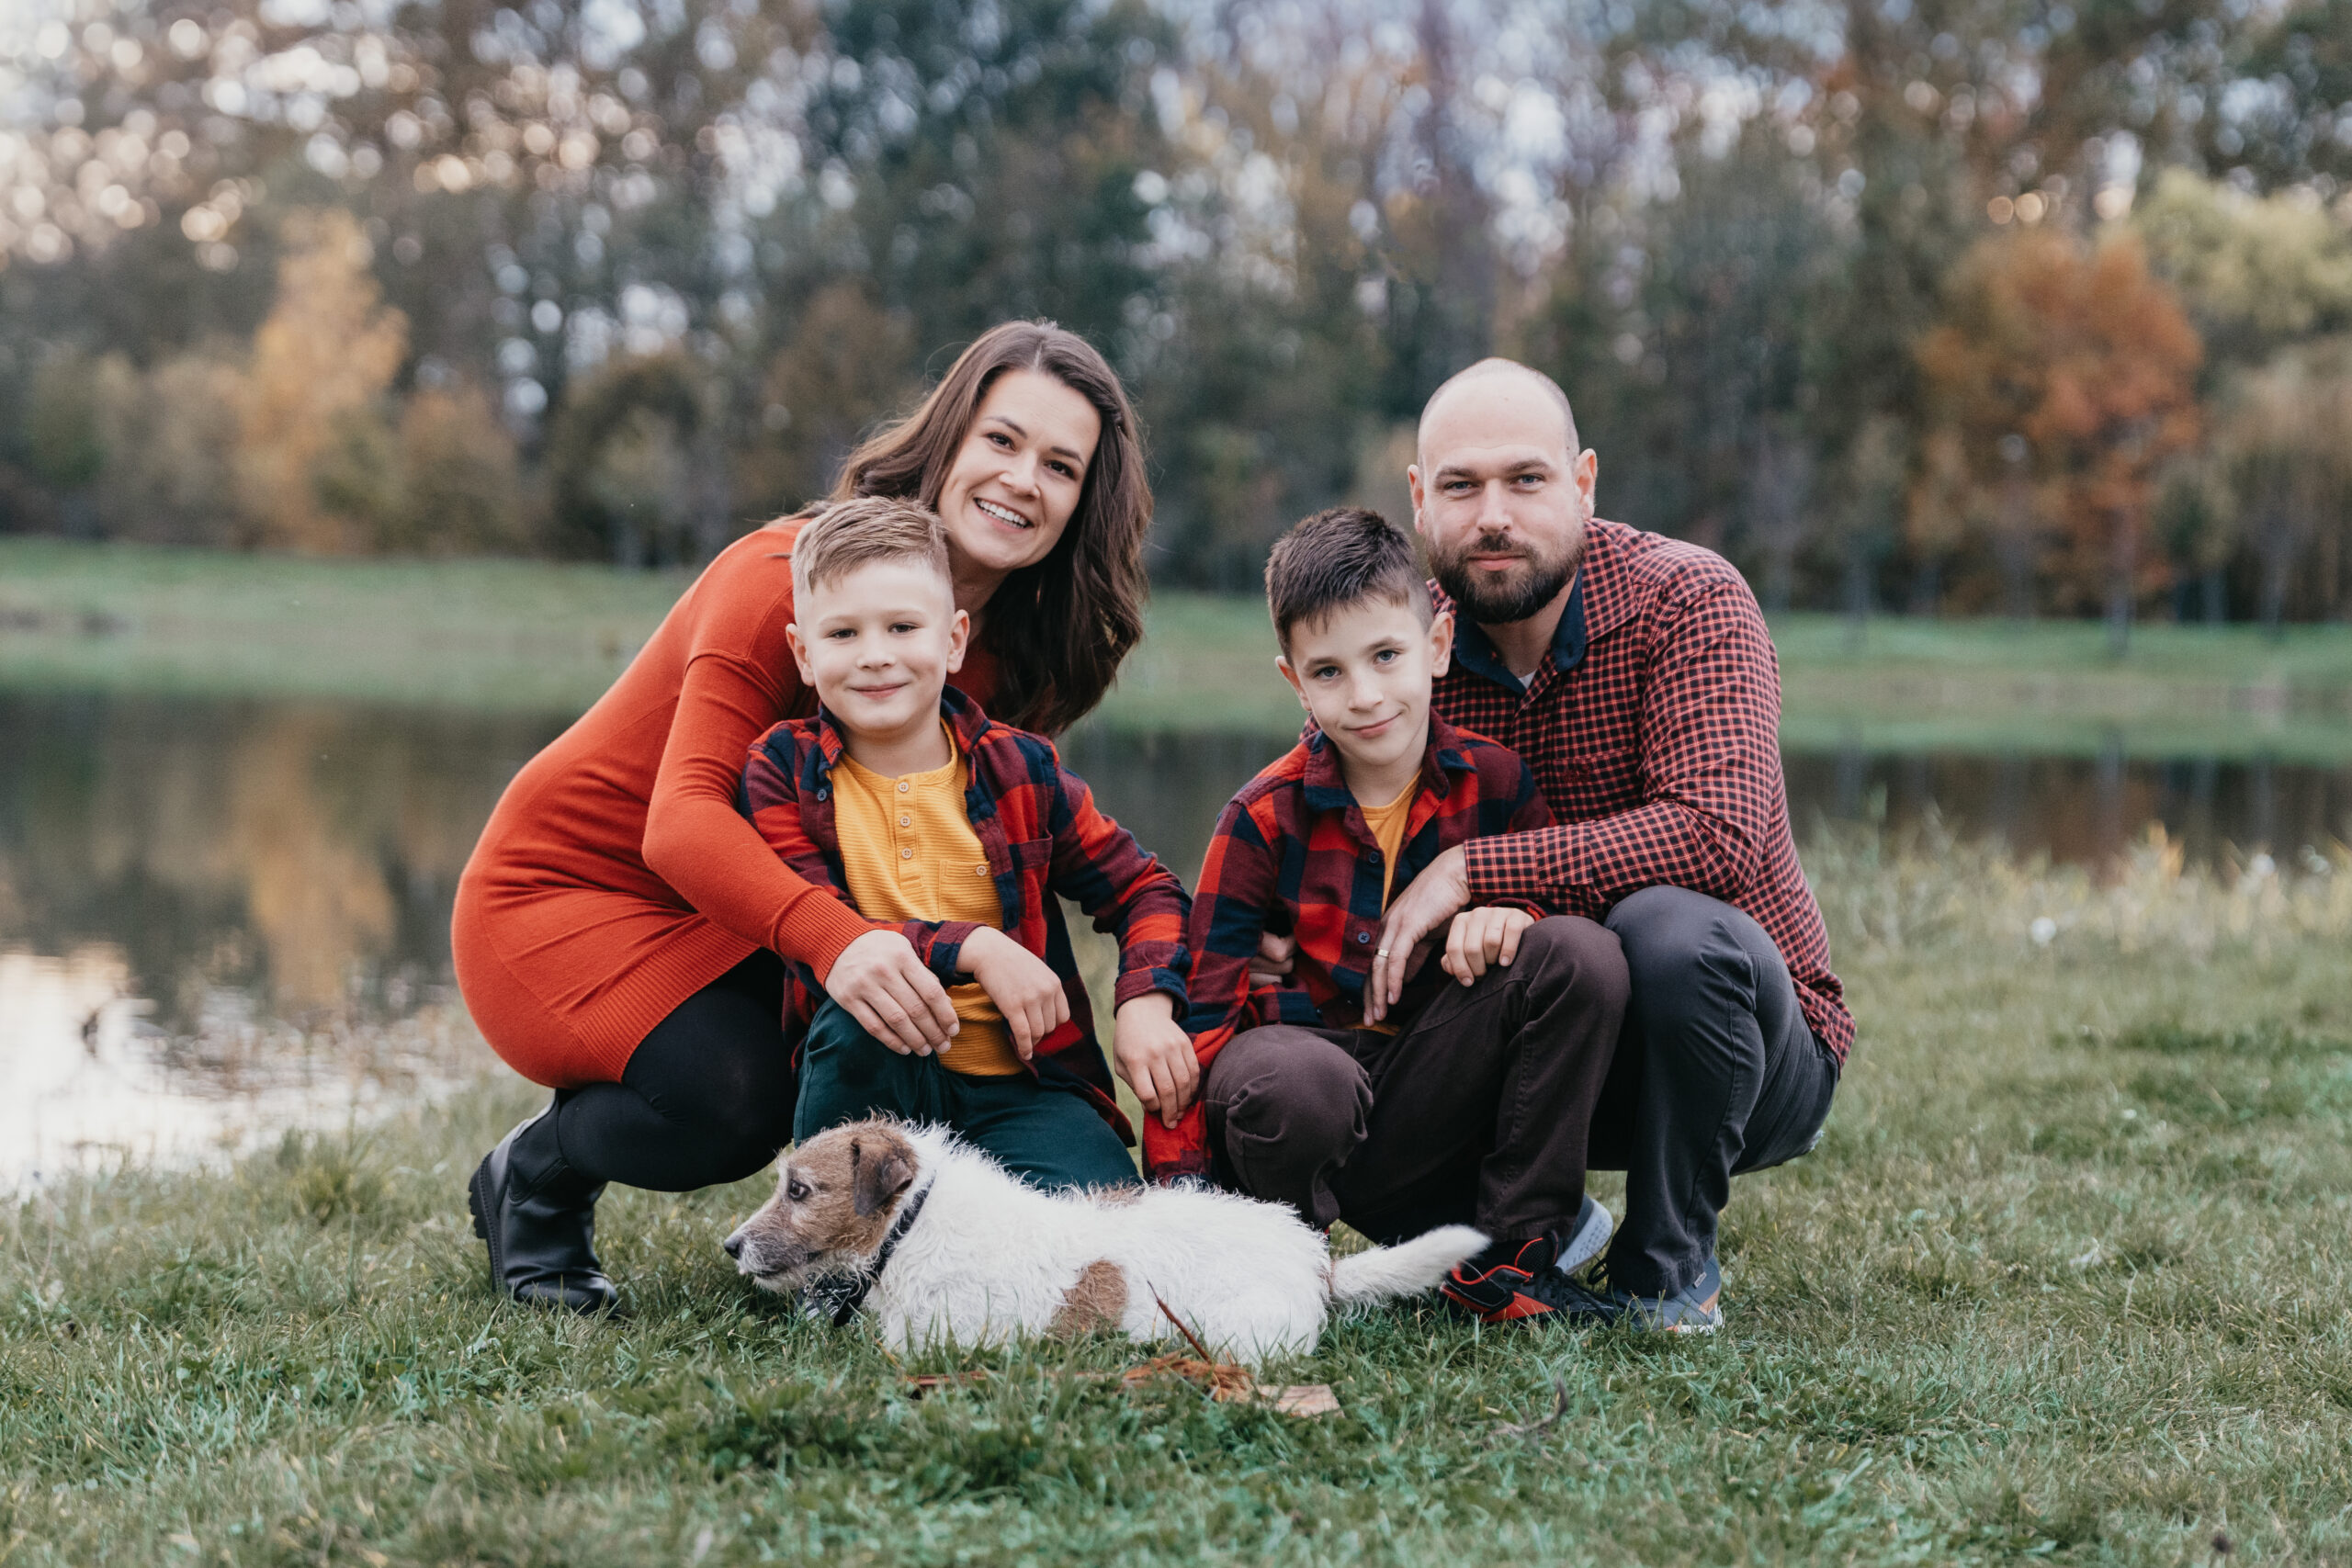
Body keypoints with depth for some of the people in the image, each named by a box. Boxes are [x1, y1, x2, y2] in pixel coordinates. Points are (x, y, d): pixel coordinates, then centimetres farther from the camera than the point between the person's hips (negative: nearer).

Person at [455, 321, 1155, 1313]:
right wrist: (831, 937, -54)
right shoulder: (788, 575, -24)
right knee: (736, 1094, -32)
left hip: (729, 912, 7)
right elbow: (682, 818, -35)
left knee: (912, 1026, -19)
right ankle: (531, 1179, 0)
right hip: (561, 887, -7)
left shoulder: (1010, 648, -1)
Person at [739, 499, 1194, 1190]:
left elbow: (1144, 889, 10)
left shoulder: (1018, 769, 2)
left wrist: (1146, 1004, -10)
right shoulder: (782, 770, -2)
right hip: (876, 1085, 0)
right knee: (856, 1011, -34)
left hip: (1022, 1082, 0)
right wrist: (972, 949, -24)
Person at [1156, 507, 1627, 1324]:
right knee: (1294, 1080, -40)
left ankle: (1520, 1240, -10)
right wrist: (1176, 1185, -20)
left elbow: (1562, 891, 10)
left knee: (1581, 952, -20)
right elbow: (1200, 1005, -10)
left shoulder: (1494, 782, 0)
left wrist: (1510, 912, -17)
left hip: (1436, 1091, 3)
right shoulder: (1263, 819, -7)